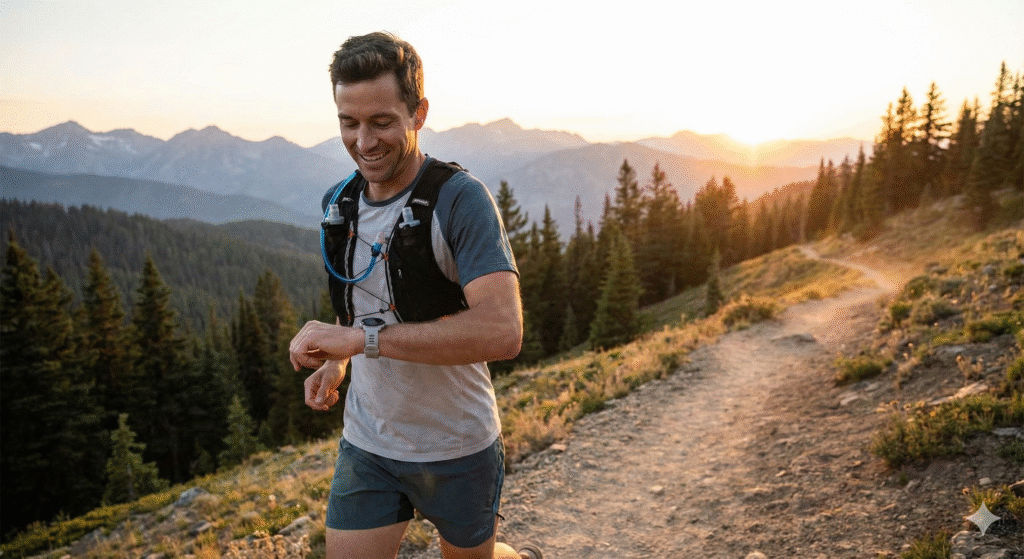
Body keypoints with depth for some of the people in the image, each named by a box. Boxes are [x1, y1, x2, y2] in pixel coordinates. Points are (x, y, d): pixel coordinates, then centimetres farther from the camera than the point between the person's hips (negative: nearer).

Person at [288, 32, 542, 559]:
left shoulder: (461, 199, -21)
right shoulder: (339, 202, 0)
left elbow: (502, 331, -34)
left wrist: (362, 338, -34)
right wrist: (335, 359, 0)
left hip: (456, 448, -4)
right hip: (366, 443, 5)